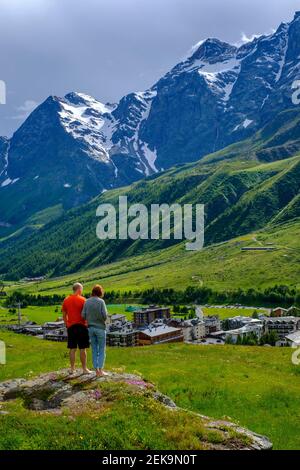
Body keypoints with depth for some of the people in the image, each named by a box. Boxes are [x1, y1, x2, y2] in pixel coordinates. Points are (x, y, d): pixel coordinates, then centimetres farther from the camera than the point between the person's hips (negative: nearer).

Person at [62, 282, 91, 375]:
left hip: (71, 327, 4)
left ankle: (72, 369, 14)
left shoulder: (66, 300, 6)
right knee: (83, 349, 2)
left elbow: (64, 315, 10)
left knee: (72, 349, 10)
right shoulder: (82, 300, -8)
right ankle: (84, 369, 7)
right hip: (81, 326, -4)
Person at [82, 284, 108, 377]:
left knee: (94, 350, 10)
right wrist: (103, 319, 7)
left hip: (91, 328, 4)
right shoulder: (101, 301, -11)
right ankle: (100, 370, 1)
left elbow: (83, 315, -2)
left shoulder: (87, 302, 2)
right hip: (100, 328, -4)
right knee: (102, 350, 5)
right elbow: (105, 316, -16)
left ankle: (96, 371, 10)